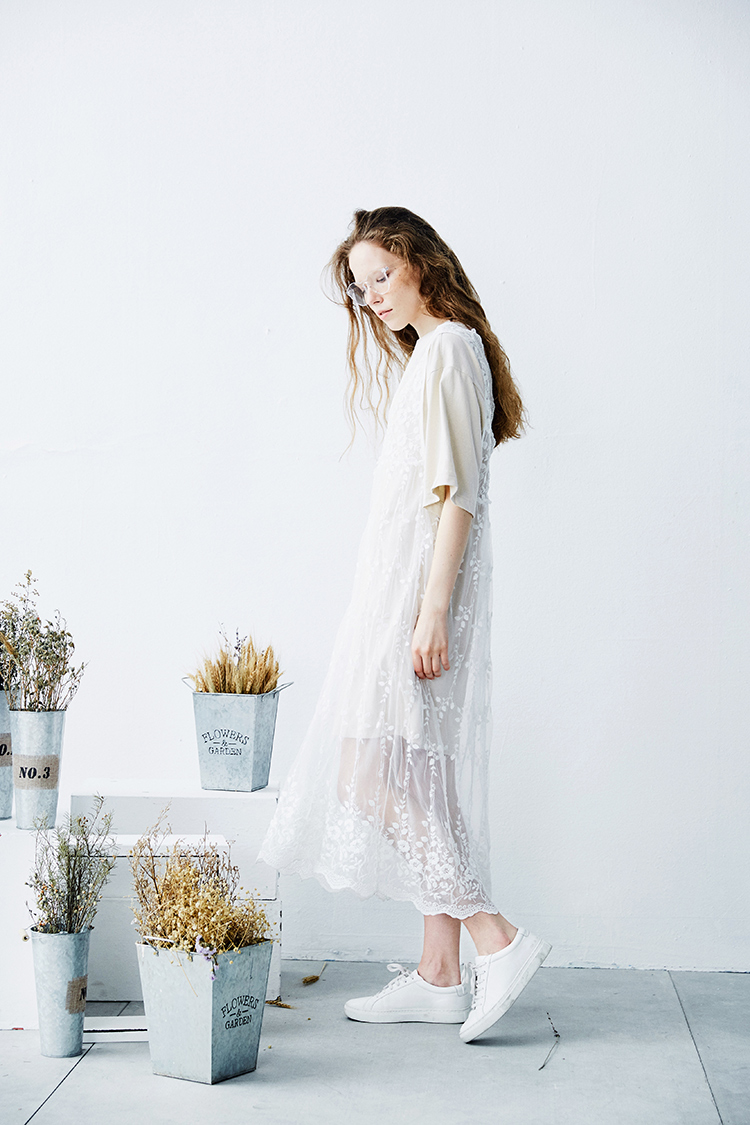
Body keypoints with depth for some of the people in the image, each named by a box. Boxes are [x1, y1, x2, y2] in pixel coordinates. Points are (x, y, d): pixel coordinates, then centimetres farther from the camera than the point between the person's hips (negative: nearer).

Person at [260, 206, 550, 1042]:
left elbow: (457, 495, -17)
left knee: (375, 777, -11)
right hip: (403, 586, 10)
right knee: (424, 778, 8)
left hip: (421, 583, -10)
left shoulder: (448, 349, -9)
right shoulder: (427, 353, 20)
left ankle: (497, 939, -8)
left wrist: (432, 611, -22)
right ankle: (439, 976, 12)